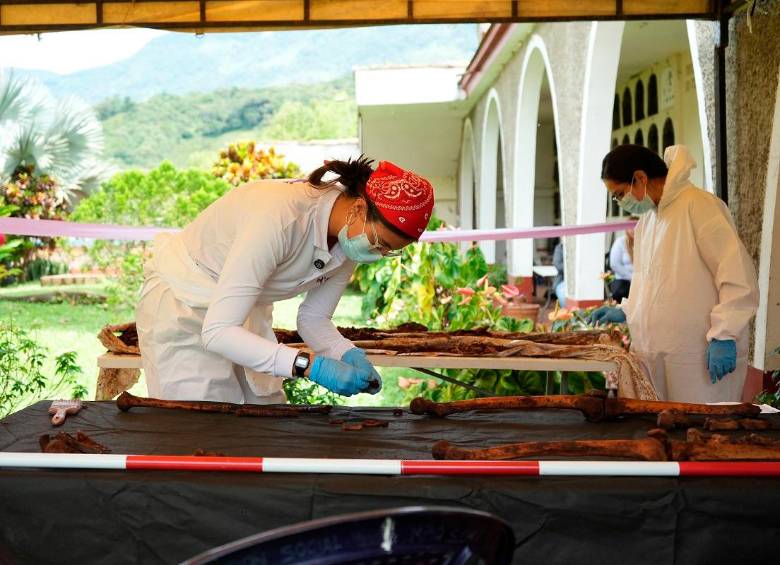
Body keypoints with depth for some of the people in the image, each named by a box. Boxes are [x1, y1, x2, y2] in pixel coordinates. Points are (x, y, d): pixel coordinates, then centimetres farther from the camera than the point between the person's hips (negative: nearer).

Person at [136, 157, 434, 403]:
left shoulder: (352, 236, -12)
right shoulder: (280, 217, -36)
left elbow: (313, 318, 1)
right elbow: (217, 331, -36)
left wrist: (349, 355, -19)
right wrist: (311, 365, -40)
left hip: (244, 311, 7)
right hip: (180, 307, -7)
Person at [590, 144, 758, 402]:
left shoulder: (699, 206, -10)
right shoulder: (646, 218, 18)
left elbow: (738, 274, -14)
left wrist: (723, 335, -18)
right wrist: (625, 311, 15)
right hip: (651, 353, 8)